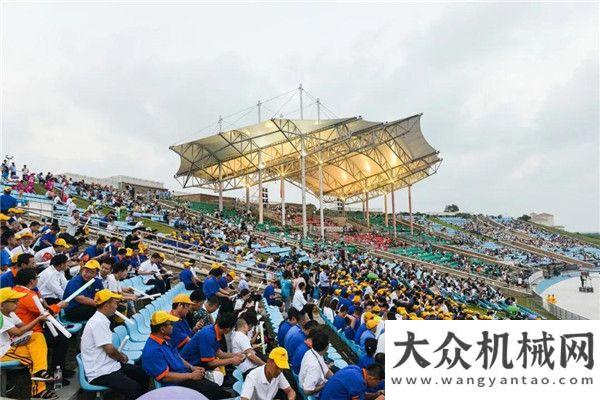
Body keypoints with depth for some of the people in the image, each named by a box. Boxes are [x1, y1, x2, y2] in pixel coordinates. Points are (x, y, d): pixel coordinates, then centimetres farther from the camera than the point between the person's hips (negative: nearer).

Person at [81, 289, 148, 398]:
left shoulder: (101, 320, 11)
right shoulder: (99, 323, -20)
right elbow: (110, 350, -19)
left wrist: (120, 356, 7)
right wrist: (122, 358, -1)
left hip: (109, 365, 10)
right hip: (100, 374, -10)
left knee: (142, 374, 10)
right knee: (135, 389, -23)